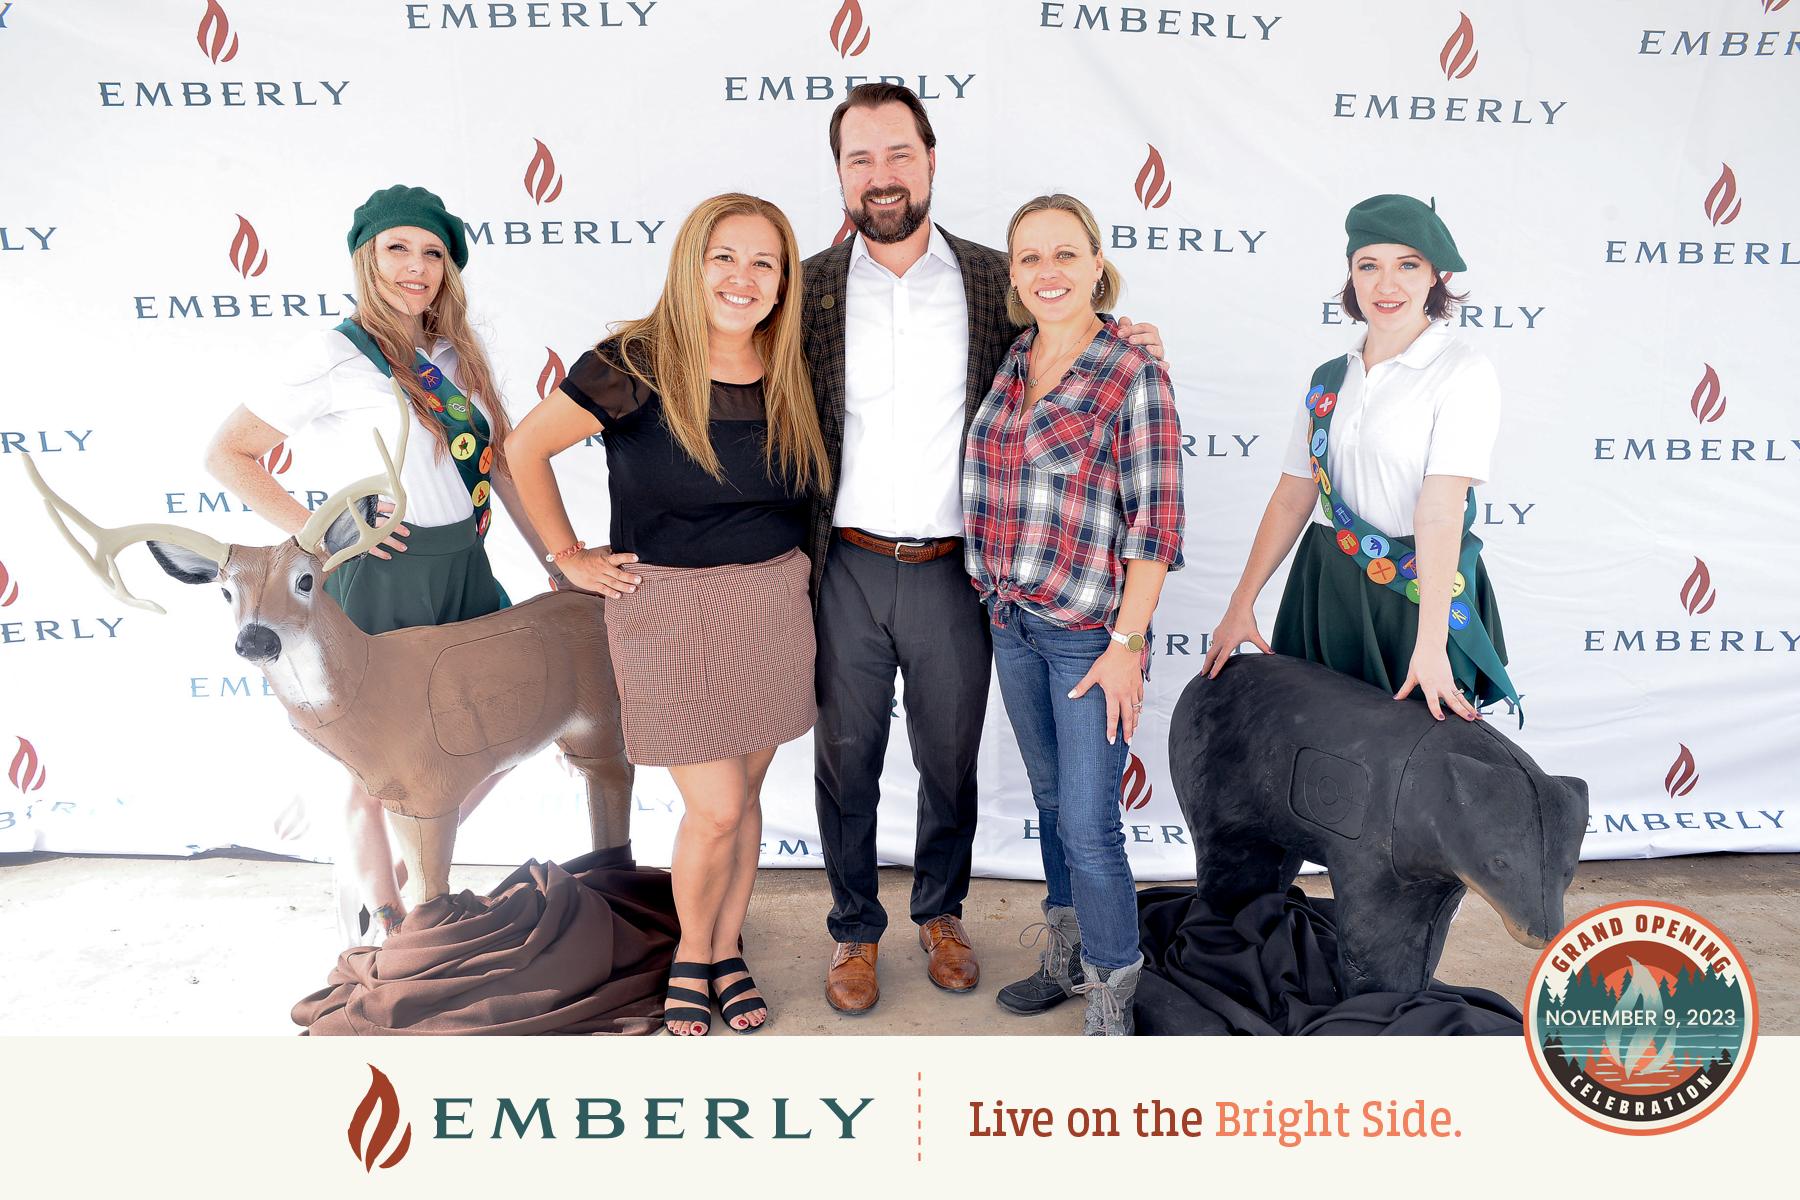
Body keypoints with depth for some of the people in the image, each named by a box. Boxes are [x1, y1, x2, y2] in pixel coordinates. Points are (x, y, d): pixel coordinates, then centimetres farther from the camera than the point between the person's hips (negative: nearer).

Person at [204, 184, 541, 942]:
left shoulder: (457, 354, 9)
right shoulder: (337, 354, -9)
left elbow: (503, 460, 11)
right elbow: (227, 454, -8)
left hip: (467, 569, 7)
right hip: (386, 576, -6)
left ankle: (405, 874, 37)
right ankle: (379, 910, 33)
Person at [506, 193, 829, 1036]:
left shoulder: (788, 377, 2)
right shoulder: (636, 365, -14)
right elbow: (525, 448, -6)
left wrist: (787, 562, 7)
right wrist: (569, 557, -4)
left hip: (771, 609, 5)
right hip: (670, 612, -4)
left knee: (745, 795, 15)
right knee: (715, 809, -2)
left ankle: (728, 949, 36)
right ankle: (690, 955, 26)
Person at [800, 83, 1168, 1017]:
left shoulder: (993, 280, 2)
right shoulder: (811, 288, 0)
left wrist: (1129, 349, -4)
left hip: (953, 571, 1)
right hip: (846, 569, 0)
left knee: (951, 762, 15)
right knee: (846, 762, 12)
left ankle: (941, 912, 40)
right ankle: (854, 929, 33)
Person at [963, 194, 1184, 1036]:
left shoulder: (1136, 378, -12)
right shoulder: (1009, 365, 6)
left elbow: (1154, 524, -13)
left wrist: (1126, 643, -16)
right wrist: (998, 596, 13)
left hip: (1091, 633, -6)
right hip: (1014, 624, 6)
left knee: (1088, 824, -2)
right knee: (1050, 801, 19)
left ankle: (1111, 1001, 17)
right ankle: (1065, 960, 36)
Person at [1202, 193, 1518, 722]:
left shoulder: (1462, 371, -9)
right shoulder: (1329, 379, 8)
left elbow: (1441, 511, -19)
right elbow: (1292, 498, 7)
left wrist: (1430, 643, -24)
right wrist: (1241, 605, 3)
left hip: (1416, 591, -5)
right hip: (1324, 589, 5)